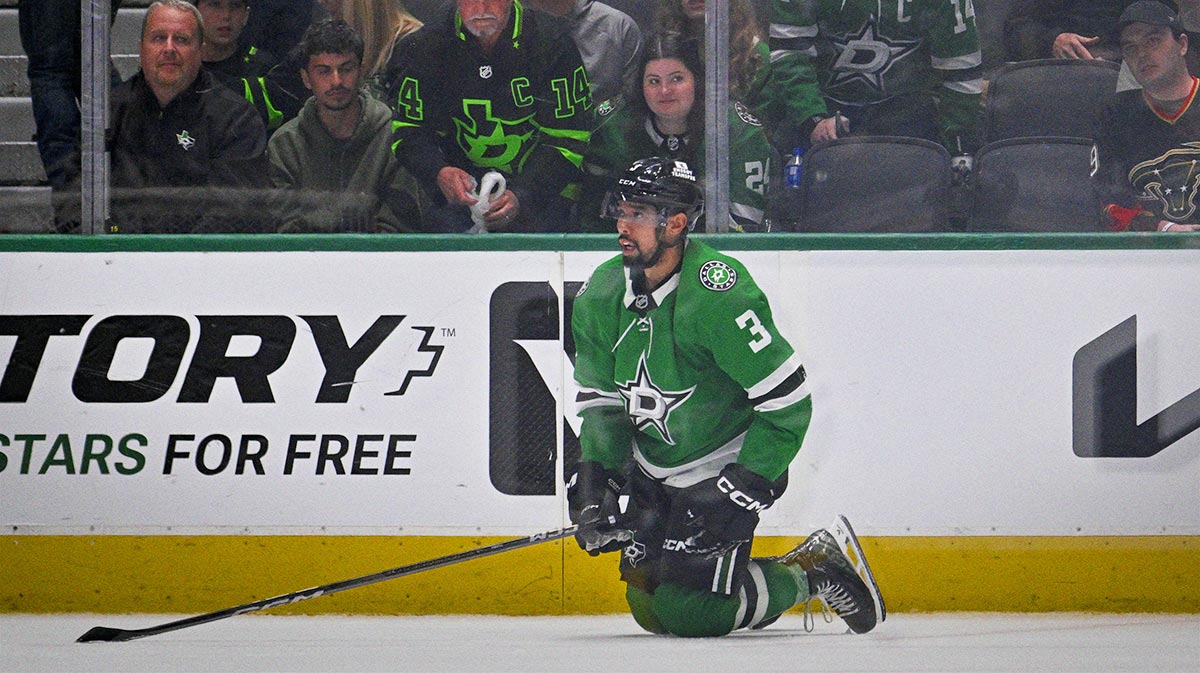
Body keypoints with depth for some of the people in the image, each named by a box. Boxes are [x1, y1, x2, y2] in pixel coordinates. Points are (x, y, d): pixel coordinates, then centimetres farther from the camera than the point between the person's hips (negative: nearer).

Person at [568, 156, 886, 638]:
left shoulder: (717, 298, -26)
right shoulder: (601, 294, -4)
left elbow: (788, 400, -25)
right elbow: (601, 399, 5)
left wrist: (742, 490, -26)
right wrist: (593, 478, -9)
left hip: (724, 466, -8)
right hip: (653, 471, 8)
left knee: (688, 612, -17)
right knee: (650, 608, 10)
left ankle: (814, 574, 6)